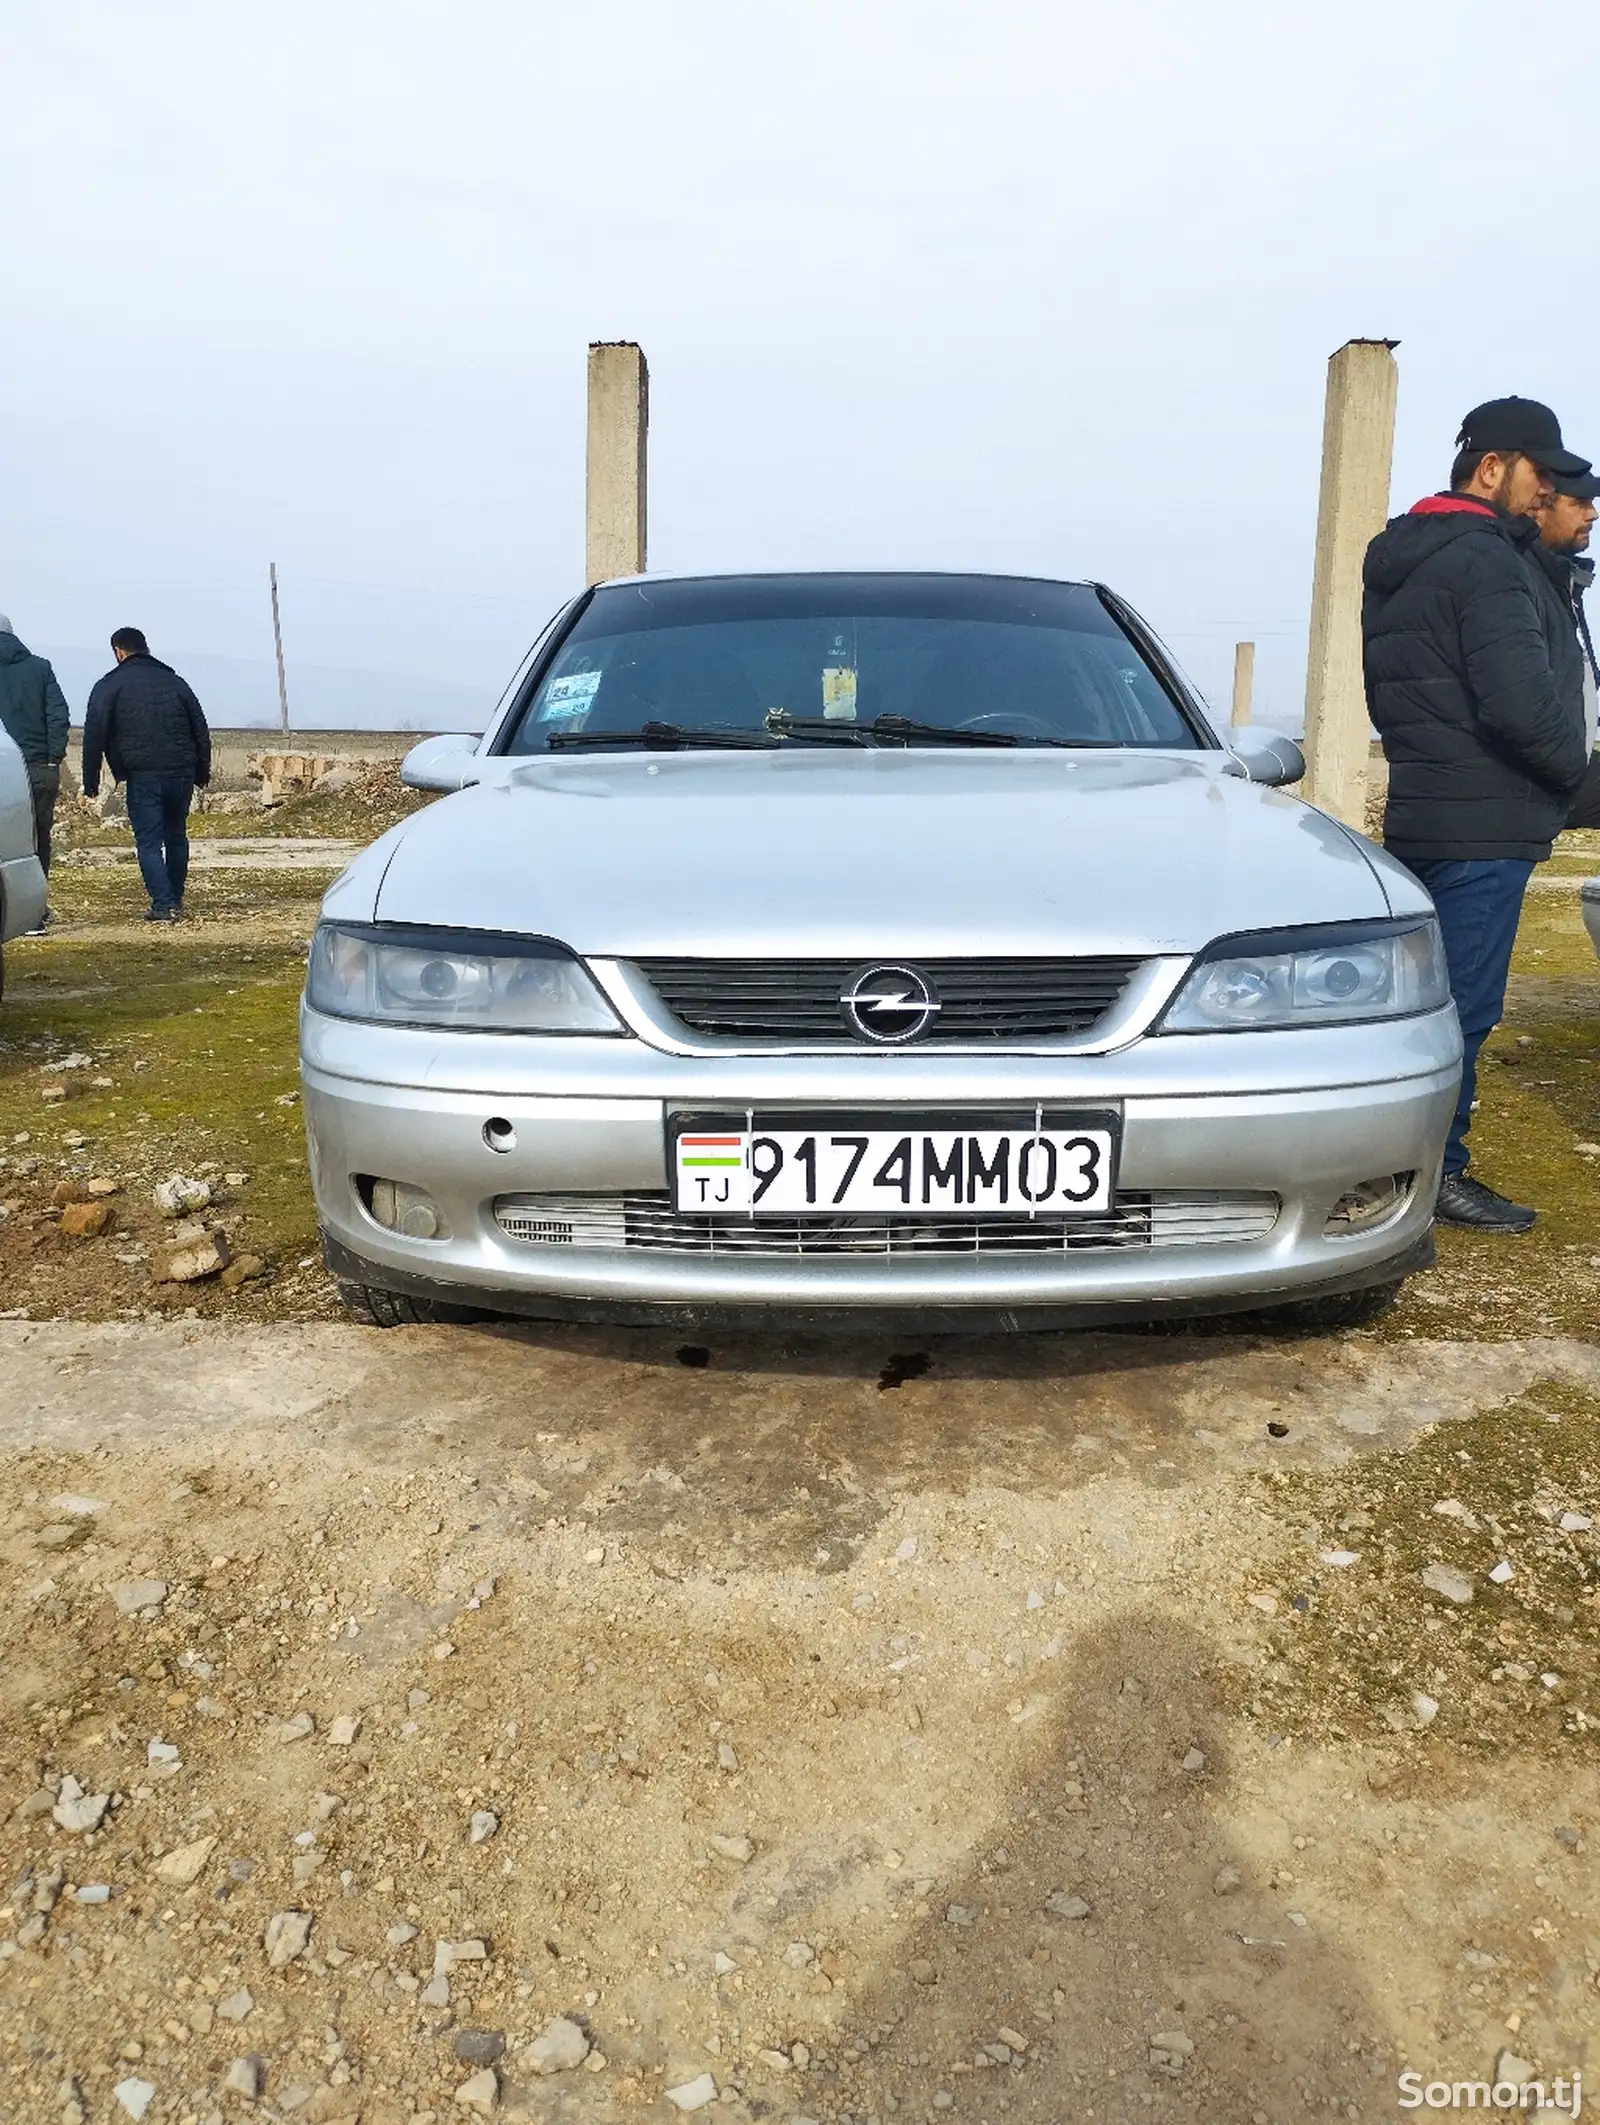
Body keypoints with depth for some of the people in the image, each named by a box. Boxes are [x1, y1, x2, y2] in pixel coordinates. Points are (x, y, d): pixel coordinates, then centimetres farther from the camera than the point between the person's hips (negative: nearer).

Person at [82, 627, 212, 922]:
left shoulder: (109, 686, 3)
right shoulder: (175, 682, 15)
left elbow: (94, 735, -2)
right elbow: (201, 731, 16)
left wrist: (90, 781, 2)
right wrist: (202, 773, 21)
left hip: (142, 777, -4)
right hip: (182, 773, 4)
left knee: (148, 842, 0)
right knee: (176, 837, 17)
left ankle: (163, 904, -9)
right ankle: (175, 900, 23)